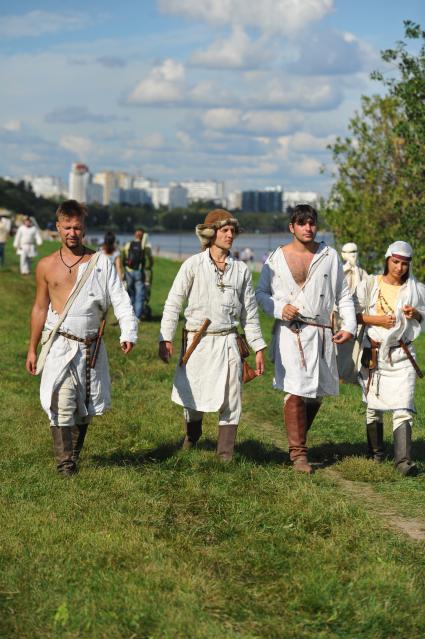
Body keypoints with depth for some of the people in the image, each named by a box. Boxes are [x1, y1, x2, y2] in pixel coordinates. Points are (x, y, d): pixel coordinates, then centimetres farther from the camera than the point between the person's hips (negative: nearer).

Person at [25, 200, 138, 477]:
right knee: (62, 404, -12)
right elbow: (40, 308, 14)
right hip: (60, 345, -1)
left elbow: (120, 299, -6)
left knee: (85, 407, 9)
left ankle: (74, 456, 26)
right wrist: (32, 349, 14)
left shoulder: (101, 262, 2)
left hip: (92, 347, 1)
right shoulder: (47, 266, 6)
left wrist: (128, 333, -22)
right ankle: (65, 464, -6)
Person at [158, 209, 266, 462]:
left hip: (228, 341, 2)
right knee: (193, 396, 7)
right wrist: (166, 338, -8)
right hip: (198, 341, -2)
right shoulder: (193, 265, -2)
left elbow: (250, 312, 11)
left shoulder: (241, 269, 6)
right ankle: (192, 434, 37)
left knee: (230, 400, -1)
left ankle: (226, 452, 11)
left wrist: (259, 348, 9)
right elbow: (173, 303, -1)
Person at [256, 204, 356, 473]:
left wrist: (349, 325, 0)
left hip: (321, 333, 3)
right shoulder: (277, 257, 3)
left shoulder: (329, 256, 8)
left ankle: (298, 439, 30)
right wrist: (280, 308, -8)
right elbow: (261, 292, 10)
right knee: (296, 391, -11)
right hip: (290, 333, -3)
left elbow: (344, 294, 11)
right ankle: (298, 452, -4)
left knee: (317, 393, 9)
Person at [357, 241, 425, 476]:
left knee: (403, 407, -12)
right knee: (374, 404, 12)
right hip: (374, 352, 0)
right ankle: (376, 452, 30)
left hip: (402, 355, 0)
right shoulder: (370, 284, -1)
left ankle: (403, 460, -15)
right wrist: (377, 320, -15)